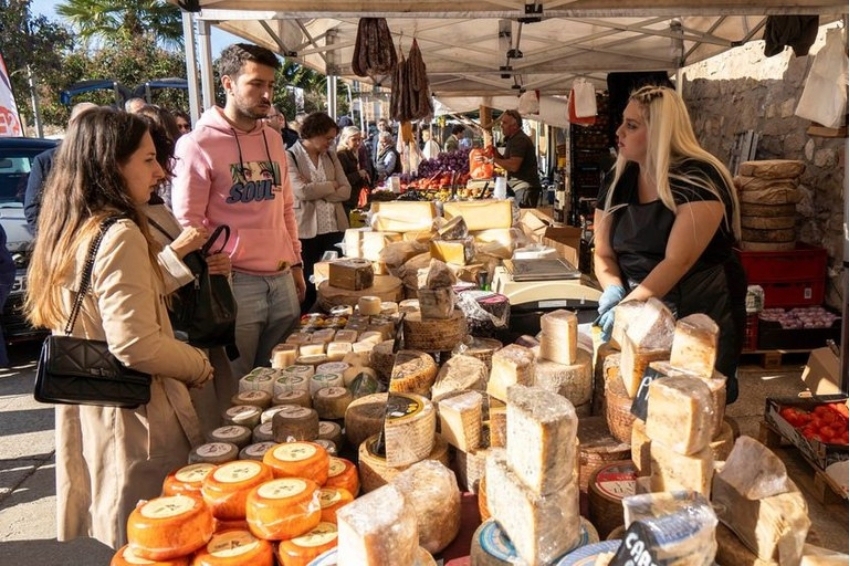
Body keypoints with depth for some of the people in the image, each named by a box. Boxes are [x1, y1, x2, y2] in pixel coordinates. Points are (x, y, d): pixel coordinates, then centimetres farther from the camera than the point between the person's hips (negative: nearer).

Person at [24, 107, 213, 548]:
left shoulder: (67, 232, 6)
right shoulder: (120, 234, -21)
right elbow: (137, 346, -26)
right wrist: (200, 365, -10)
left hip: (83, 420, 9)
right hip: (134, 418, -9)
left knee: (108, 535, 22)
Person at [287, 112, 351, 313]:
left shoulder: (330, 155, 11)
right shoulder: (290, 156, -6)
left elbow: (346, 191, 3)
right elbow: (302, 191, -19)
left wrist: (316, 191, -10)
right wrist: (331, 185, -5)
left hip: (334, 228, 5)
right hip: (306, 230, -5)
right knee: (307, 285, 3)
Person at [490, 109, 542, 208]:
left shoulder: (520, 140, -14)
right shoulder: (513, 139, 18)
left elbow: (514, 166, -24)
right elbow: (509, 161, 22)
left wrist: (494, 159, -15)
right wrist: (497, 155, 4)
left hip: (525, 188, -10)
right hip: (518, 188, 10)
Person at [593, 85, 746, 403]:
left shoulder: (700, 179, -17)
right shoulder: (618, 181, 2)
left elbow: (678, 261, -25)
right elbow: (604, 254, 4)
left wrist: (628, 305, -32)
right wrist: (613, 290, -18)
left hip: (701, 316, -5)